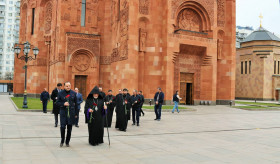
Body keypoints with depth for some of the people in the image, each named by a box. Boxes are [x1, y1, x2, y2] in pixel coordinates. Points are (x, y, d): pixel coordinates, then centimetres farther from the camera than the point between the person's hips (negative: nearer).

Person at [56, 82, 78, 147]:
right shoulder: (60, 93, 2)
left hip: (71, 112, 1)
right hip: (63, 112, -1)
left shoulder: (73, 93, 5)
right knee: (62, 126, -10)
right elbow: (57, 102, 4)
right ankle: (62, 140, 12)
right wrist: (63, 104, -16)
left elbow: (76, 104, 9)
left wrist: (76, 113, 8)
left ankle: (67, 142, 19)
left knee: (69, 128, 5)